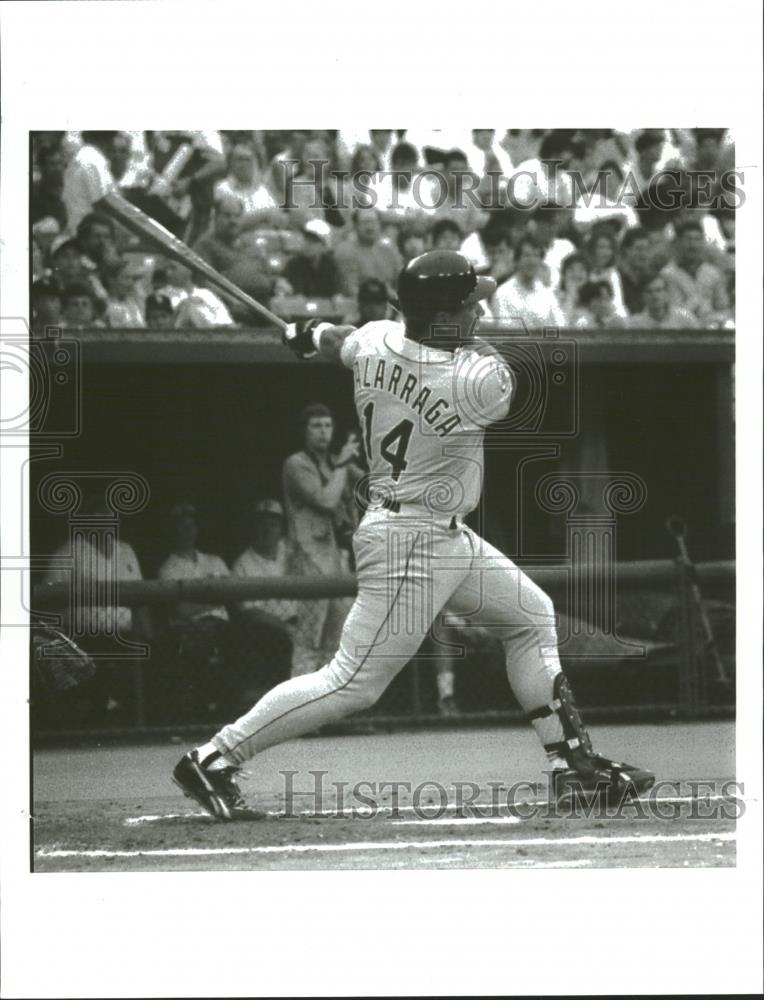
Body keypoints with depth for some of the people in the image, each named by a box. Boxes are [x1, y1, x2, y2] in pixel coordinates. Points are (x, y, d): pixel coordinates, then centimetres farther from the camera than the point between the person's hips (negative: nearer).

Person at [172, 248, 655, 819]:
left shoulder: (375, 343, -6)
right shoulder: (482, 379, -25)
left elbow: (332, 343, 17)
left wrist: (310, 335, 40)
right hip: (411, 543, -10)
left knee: (533, 617, 18)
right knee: (353, 686, -5)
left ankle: (573, 765, 23)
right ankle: (213, 759, -1)